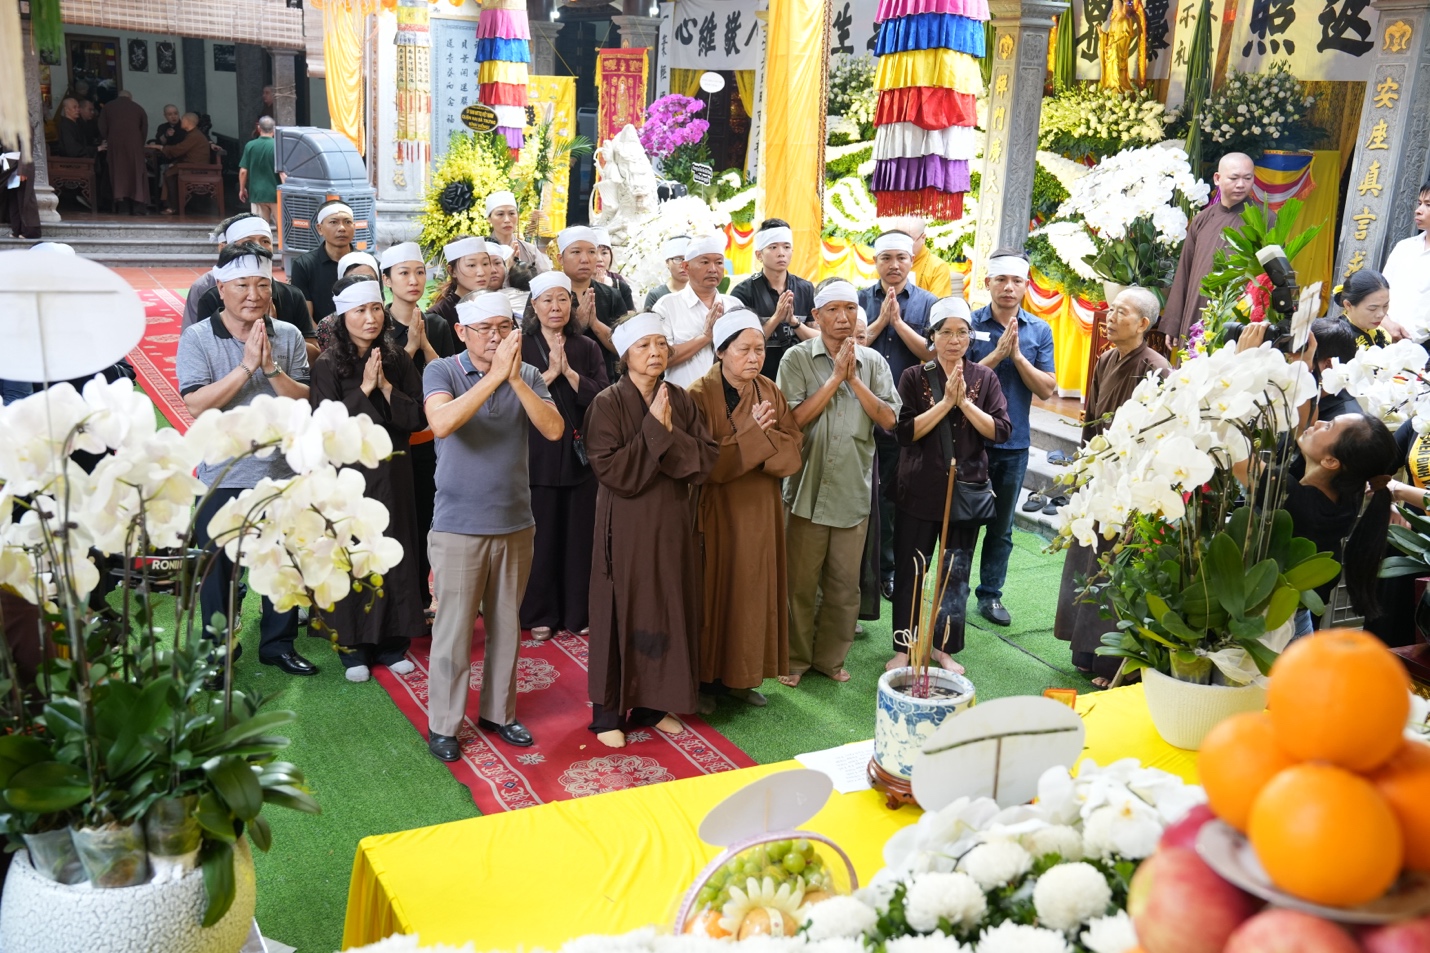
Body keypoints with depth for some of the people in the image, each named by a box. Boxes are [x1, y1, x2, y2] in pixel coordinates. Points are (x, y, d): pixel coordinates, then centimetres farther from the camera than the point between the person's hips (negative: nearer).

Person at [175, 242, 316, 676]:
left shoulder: (288, 336, -1)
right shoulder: (197, 338, -7)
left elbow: (303, 400, -6)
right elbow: (196, 404, -17)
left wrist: (271, 366, -20)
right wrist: (246, 367, -21)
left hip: (280, 472, 2)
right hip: (222, 477, -2)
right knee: (218, 569, 11)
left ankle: (279, 644, 30)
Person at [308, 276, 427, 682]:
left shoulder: (398, 360, 3)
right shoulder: (328, 364, -6)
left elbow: (418, 418, -1)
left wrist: (386, 387, -13)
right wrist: (364, 387, -17)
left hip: (393, 473, 3)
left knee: (395, 555, 6)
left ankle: (391, 641, 20)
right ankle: (353, 646, 15)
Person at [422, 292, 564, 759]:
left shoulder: (528, 376, 1)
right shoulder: (442, 371, -6)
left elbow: (554, 429, -14)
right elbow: (442, 423, -26)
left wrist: (515, 378, -23)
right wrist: (494, 374, -28)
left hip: (515, 523, 3)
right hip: (458, 525, -3)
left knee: (506, 625, 14)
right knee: (453, 629, 4)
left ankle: (498, 712, 30)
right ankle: (442, 724, 19)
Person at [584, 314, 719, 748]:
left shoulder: (680, 400, 4)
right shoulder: (607, 404, -10)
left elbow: (706, 459, -3)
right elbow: (613, 471, -19)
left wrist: (670, 434, -17)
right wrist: (653, 430, -19)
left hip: (673, 521, 5)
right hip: (627, 525, -5)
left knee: (669, 610, 10)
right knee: (622, 612, 2)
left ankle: (654, 703, 25)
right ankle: (609, 711, 15)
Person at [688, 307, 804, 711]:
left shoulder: (771, 392, 5)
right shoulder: (699, 395, -11)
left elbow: (793, 448, -1)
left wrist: (763, 438, -19)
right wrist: (751, 434, -22)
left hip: (761, 510, 5)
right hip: (716, 511, -5)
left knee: (755, 591, 10)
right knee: (714, 591, 3)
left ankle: (743, 676, 23)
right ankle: (707, 679, 15)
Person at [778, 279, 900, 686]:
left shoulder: (873, 361, 6)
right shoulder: (798, 358, -3)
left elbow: (889, 420, -3)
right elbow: (795, 419, -13)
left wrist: (855, 380, -11)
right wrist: (836, 376, -13)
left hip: (853, 489, 3)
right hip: (807, 488, -3)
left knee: (845, 584, 11)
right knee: (800, 582, 6)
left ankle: (830, 656, 27)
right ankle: (794, 658, 22)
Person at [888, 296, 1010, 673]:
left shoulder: (985, 378, 4)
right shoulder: (915, 377, -2)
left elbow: (1000, 430, -5)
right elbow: (905, 431, -11)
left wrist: (965, 402, -16)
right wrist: (945, 402, -16)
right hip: (920, 491, -2)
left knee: (956, 573, 10)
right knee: (910, 571, 5)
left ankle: (944, 647, 24)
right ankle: (903, 647, 18)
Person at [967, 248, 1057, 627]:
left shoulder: (1039, 330, 2)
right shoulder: (970, 323, -5)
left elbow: (1047, 389, -4)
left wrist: (1018, 355, -15)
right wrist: (997, 354, -19)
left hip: (1014, 443, 3)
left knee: (1001, 526, 13)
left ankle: (991, 594, 26)